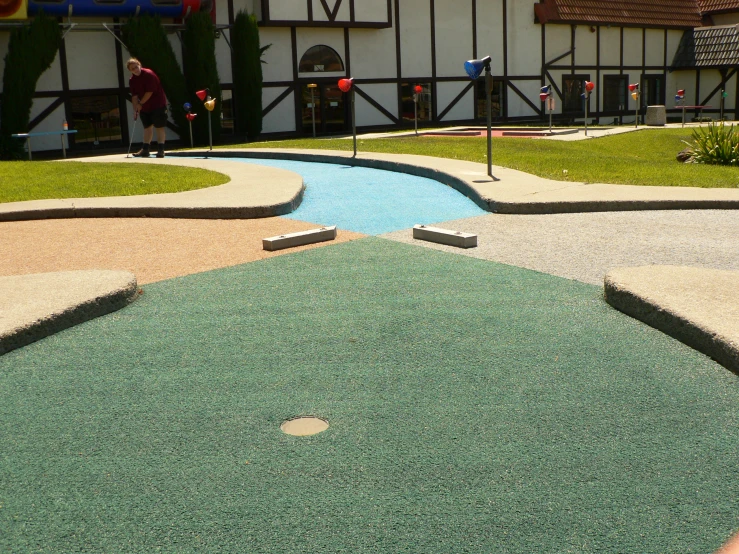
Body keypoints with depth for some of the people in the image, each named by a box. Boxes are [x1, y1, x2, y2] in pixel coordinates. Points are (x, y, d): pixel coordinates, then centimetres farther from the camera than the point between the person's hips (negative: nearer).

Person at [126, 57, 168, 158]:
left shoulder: (149, 74, -16)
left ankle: (160, 150, -4)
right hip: (144, 107, 7)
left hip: (158, 104, -7)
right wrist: (135, 109, -5)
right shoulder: (132, 80, 3)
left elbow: (150, 92, -19)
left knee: (160, 127, -5)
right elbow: (134, 96, 4)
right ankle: (145, 150, 14)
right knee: (147, 127, 10)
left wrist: (140, 104, -15)